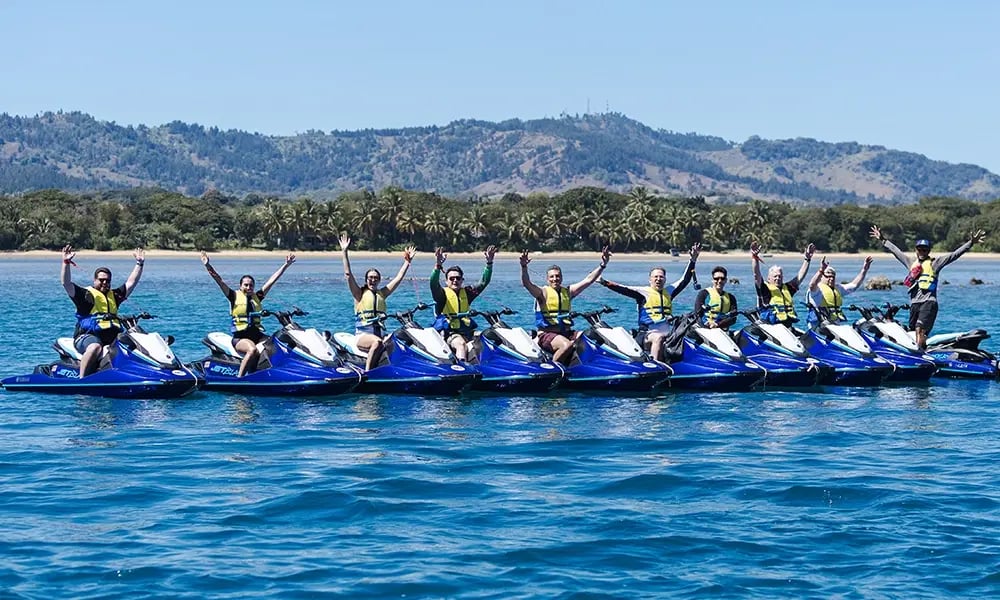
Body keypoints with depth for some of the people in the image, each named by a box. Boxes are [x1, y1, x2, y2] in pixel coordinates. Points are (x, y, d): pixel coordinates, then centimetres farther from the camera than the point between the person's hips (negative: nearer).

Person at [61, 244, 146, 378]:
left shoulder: (114, 296, 24)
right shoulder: (86, 294, 6)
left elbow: (131, 282, 26)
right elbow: (66, 283, -4)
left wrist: (139, 264, 20)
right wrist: (66, 263, -15)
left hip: (114, 336, 6)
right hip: (88, 335, -6)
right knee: (95, 347, -40)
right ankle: (81, 380, -35)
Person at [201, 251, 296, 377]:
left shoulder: (257, 296, 15)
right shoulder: (235, 296, 4)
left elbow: (272, 280, 15)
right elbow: (220, 281, -6)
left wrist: (286, 265, 17)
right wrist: (208, 266, -17)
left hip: (258, 335, 5)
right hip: (240, 337, -5)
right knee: (253, 350, -35)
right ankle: (239, 378, -32)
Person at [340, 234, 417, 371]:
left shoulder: (382, 293, 22)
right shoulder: (360, 293, 11)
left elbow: (399, 278, 24)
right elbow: (348, 274, 2)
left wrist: (407, 261, 22)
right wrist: (345, 252, -3)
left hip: (381, 333, 4)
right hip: (363, 334, -4)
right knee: (378, 342, -38)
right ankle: (367, 372, -40)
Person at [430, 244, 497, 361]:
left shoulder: (466, 293, 17)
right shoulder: (443, 293, 2)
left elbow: (484, 282, 13)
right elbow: (433, 284, -18)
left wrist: (489, 262, -1)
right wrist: (438, 265, -34)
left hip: (466, 331, 6)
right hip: (448, 332, -6)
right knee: (460, 343, -33)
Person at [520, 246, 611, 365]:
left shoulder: (568, 292, 15)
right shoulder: (543, 293, -1)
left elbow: (588, 280, 13)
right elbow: (526, 283, -18)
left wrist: (603, 265, 3)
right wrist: (524, 267, -35)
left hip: (567, 333, 6)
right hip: (547, 334, -6)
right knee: (567, 345, -35)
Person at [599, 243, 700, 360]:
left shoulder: (669, 291, 19)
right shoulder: (643, 292, 4)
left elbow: (685, 280, 22)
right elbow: (624, 289, -6)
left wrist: (693, 260, 16)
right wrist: (605, 283, -20)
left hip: (667, 333, 5)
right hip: (647, 334, -5)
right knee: (658, 338, -36)